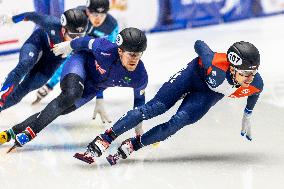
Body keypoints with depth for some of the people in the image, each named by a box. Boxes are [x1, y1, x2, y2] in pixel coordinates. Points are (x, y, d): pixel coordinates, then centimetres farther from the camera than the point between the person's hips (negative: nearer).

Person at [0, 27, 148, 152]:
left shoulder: (140, 77, -26)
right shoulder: (106, 50, -38)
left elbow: (139, 98, -5)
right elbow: (86, 42, -17)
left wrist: (138, 128, 5)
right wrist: (68, 46, 1)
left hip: (92, 88, 4)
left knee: (58, 111, -2)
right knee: (72, 94, -35)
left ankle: (13, 132, 5)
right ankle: (29, 132, -33)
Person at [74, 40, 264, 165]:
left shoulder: (256, 84, -29)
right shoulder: (215, 64, -39)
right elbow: (199, 44, -18)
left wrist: (248, 116, 12)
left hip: (210, 94, 3)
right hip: (195, 73, -3)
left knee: (177, 123, -19)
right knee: (155, 107, -16)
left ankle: (131, 146, -7)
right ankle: (102, 142, -17)